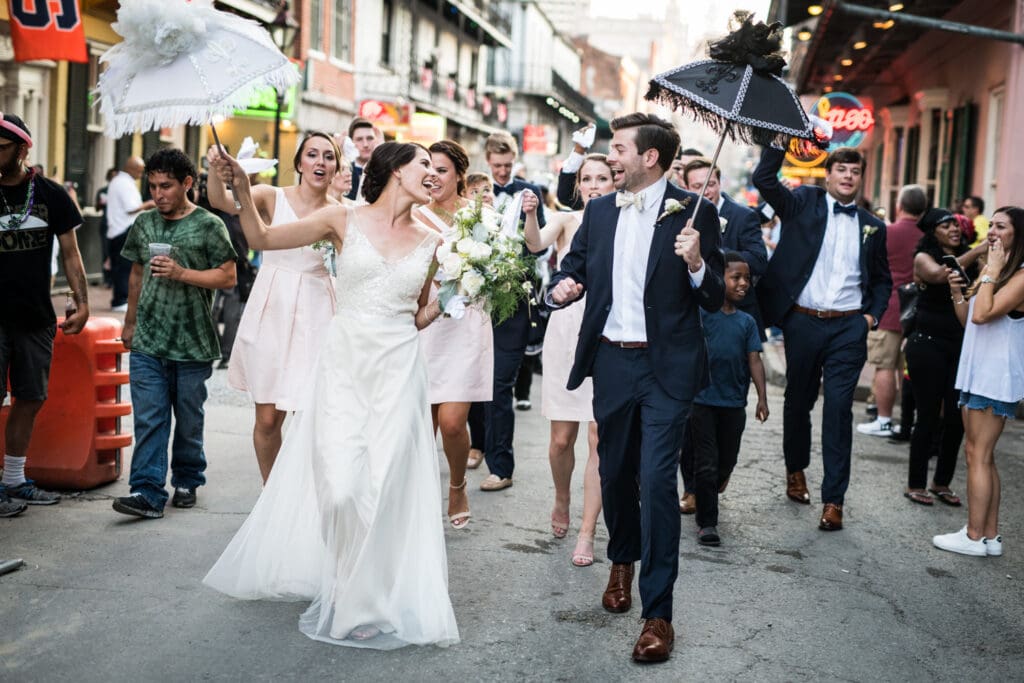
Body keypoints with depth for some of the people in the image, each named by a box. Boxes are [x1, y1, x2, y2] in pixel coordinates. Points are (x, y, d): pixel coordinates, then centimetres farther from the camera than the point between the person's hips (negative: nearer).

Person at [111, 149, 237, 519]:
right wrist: (130, 323, 23)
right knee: (148, 419, -4)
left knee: (189, 418, 9)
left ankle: (187, 481, 25)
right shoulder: (144, 223, 12)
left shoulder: (209, 226, -3)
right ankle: (148, 492, -6)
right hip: (148, 341, 3)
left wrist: (181, 273, -17)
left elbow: (228, 277, -7)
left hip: (193, 344, -3)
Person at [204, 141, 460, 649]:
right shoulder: (345, 221, 1)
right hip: (343, 365, -2)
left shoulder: (429, 242, 9)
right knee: (341, 487, -8)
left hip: (398, 373, 2)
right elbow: (262, 239, 5)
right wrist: (242, 190, -8)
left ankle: (369, 601, 17)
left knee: (383, 488, -1)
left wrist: (449, 297, 3)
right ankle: (349, 590, 17)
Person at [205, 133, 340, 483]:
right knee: (267, 418, 5)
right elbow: (221, 201, -17)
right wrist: (216, 170, -35)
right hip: (271, 313, 0)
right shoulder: (273, 197, -1)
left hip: (315, 318, 0)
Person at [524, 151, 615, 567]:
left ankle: (587, 533, 5)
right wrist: (529, 215, -38)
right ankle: (562, 500, 35)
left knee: (599, 440, -4)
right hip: (565, 330, 1)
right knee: (561, 439, 6)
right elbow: (536, 244, -17)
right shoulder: (566, 220, 3)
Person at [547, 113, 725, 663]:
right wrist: (561, 287, -7)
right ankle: (622, 561, 43)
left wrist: (696, 263, -24)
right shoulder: (598, 212, 9)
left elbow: (714, 299, -4)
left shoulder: (693, 211, -5)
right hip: (612, 363, 5)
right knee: (614, 472, 16)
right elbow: (572, 266, 17)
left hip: (666, 368, -5)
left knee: (656, 481, -9)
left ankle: (658, 612, -1)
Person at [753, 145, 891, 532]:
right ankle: (796, 469, 38)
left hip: (849, 328, 1)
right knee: (799, 401, 14)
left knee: (839, 409, -4)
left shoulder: (872, 227, 11)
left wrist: (873, 314, 5)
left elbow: (882, 279, 19)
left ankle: (833, 500, 0)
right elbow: (764, 179, -11)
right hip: (803, 323, 0)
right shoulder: (803, 203, 4)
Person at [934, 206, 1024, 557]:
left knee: (978, 456, -7)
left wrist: (992, 270, -17)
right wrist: (957, 293, 2)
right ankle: (989, 534, 18)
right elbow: (968, 321, 17)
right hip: (976, 372, 10)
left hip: (995, 377, -10)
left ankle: (975, 537, -1)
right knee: (982, 457, 12)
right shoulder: (993, 271, 16)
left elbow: (982, 313, -24)